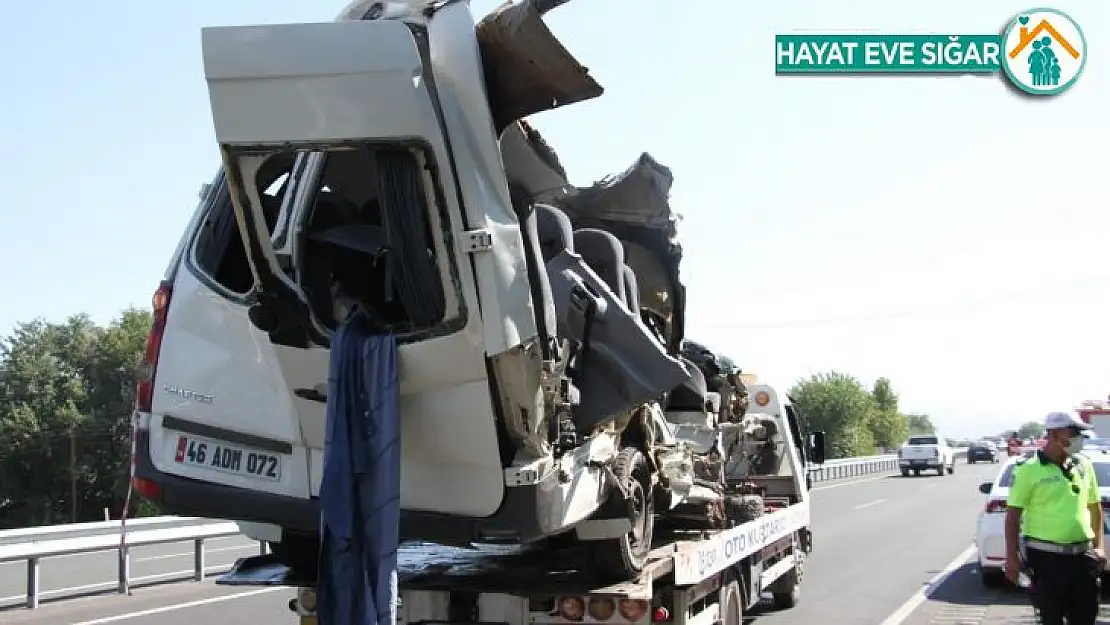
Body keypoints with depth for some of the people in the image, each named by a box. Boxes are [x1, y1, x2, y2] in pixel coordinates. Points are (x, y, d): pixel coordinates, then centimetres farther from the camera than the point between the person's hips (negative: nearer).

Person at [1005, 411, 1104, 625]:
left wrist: (1099, 545, 11)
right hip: (1046, 557, -5)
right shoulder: (1030, 469, -8)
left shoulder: (1084, 465, 8)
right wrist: (1012, 557, -10)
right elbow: (1013, 514, -7)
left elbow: (1095, 507, 18)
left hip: (1082, 556, 5)